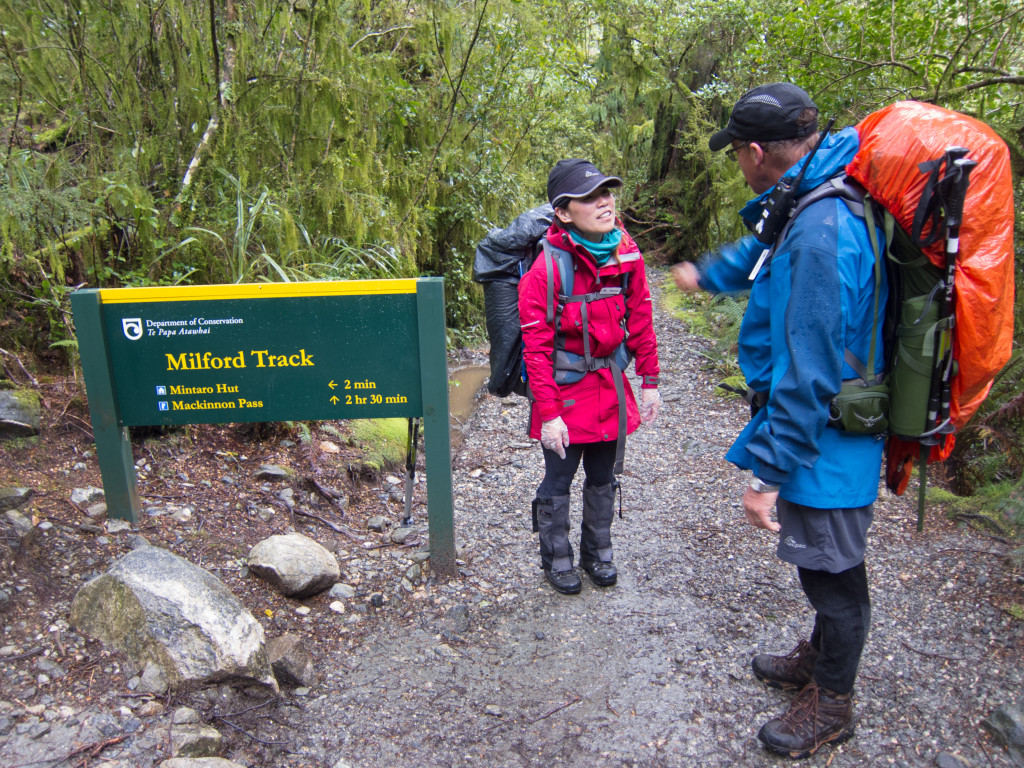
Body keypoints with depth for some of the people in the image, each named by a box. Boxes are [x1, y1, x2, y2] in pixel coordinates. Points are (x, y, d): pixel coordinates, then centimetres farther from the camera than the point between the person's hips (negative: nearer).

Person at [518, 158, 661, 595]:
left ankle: (597, 553, 40)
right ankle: (557, 559, 33)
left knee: (604, 478, 18)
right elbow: (536, 350, -18)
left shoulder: (626, 255, -6)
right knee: (558, 480, 10)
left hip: (611, 386, 5)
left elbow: (640, 322, 4)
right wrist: (548, 413, -17)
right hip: (565, 390, -5)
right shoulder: (546, 270, -21)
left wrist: (649, 382, 5)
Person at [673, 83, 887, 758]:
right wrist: (707, 274, 42)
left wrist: (768, 471, -23)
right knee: (825, 568, 26)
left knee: (834, 575, 10)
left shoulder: (820, 236, -29)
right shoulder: (812, 210, 3)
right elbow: (760, 252, 26)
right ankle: (819, 658, 48)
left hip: (825, 444, -10)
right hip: (822, 429, 10)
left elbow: (806, 375, -30)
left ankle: (832, 703, 33)